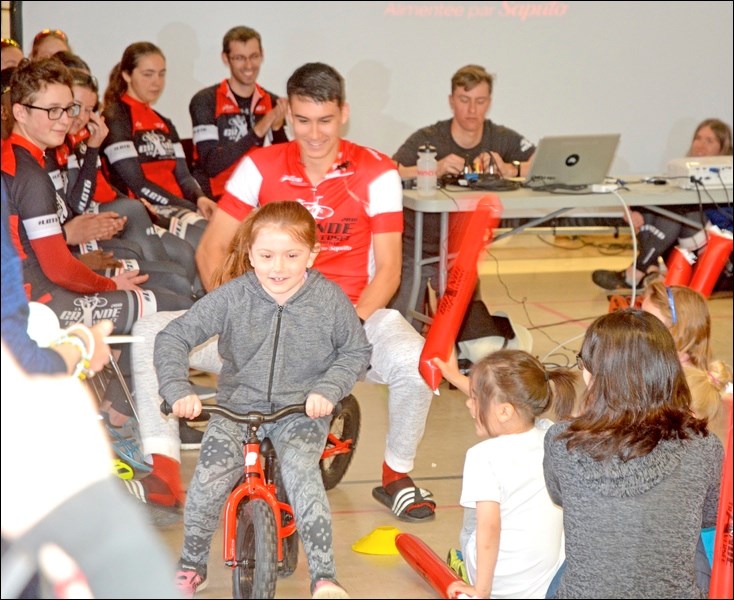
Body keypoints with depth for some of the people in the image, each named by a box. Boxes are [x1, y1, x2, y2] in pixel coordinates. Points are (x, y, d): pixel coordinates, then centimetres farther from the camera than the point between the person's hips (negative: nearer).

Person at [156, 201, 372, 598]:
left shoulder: (329, 299, -6)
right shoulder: (231, 298, -8)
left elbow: (356, 351, 5)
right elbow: (173, 338, -5)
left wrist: (328, 390, -12)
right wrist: (178, 390, -19)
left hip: (302, 411, -1)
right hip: (237, 406, 1)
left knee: (300, 470, -30)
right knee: (209, 479, -22)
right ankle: (191, 567, 4)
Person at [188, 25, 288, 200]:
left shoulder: (273, 103, 10)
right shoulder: (205, 101, -2)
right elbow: (211, 165, -11)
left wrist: (278, 128, -10)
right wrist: (256, 132, -18)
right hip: (216, 200, -4)